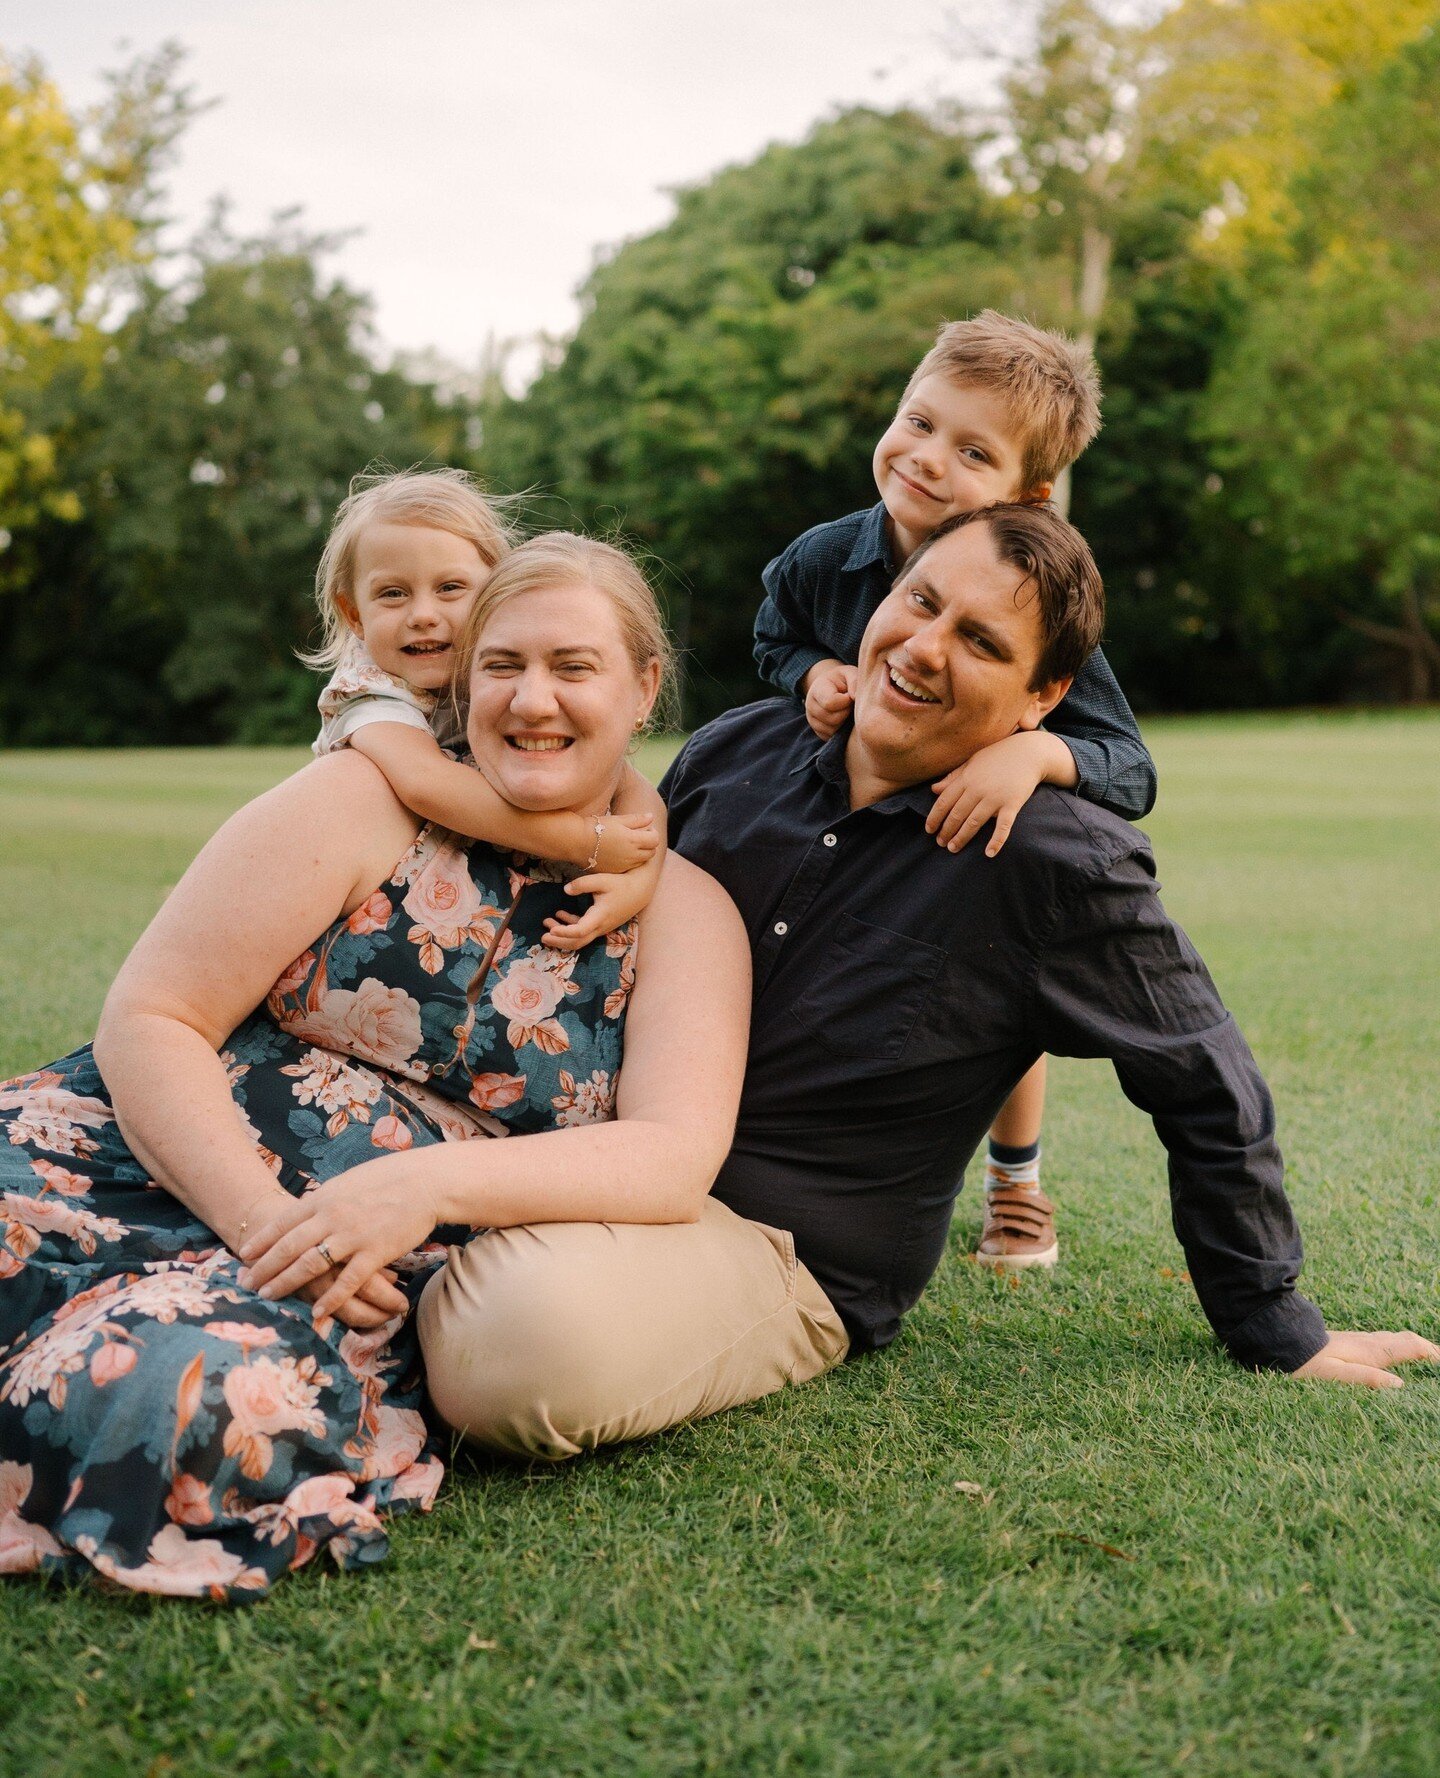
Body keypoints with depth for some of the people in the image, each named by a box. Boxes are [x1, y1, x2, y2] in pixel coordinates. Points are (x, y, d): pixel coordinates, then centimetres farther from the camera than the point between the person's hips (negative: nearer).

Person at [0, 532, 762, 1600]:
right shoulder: (370, 799, 2)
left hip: (375, 1293, 1)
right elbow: (147, 1021, -2)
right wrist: (261, 1217, -18)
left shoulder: (684, 912, 8)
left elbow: (677, 1161, -7)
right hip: (157, 1170, 0)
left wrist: (430, 1183, -22)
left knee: (207, 1403, -33)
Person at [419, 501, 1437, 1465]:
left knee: (536, 1336, -34)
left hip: (780, 1251, -5)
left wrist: (1279, 1333, 6)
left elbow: (1213, 1099, -2)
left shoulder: (1065, 866, -13)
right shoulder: (739, 749, 2)